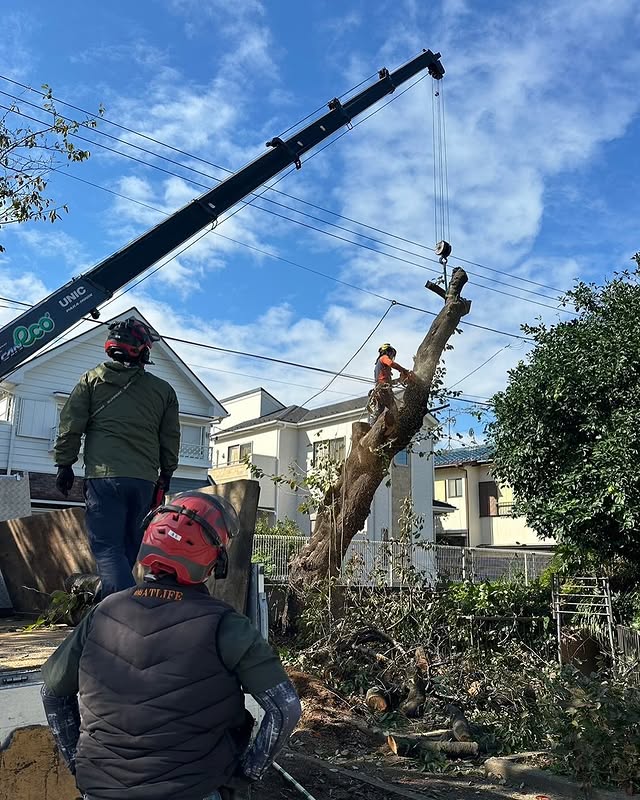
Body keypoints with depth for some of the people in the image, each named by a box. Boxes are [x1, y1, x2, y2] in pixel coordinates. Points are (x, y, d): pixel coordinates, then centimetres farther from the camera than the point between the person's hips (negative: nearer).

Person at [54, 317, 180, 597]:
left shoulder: (92, 380, 8)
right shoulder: (163, 390, 12)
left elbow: (70, 426, 3)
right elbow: (171, 440, 14)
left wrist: (64, 464, 11)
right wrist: (164, 478, 23)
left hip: (103, 477, -3)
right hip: (144, 480, 3)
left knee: (107, 548, -6)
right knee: (128, 550, 15)